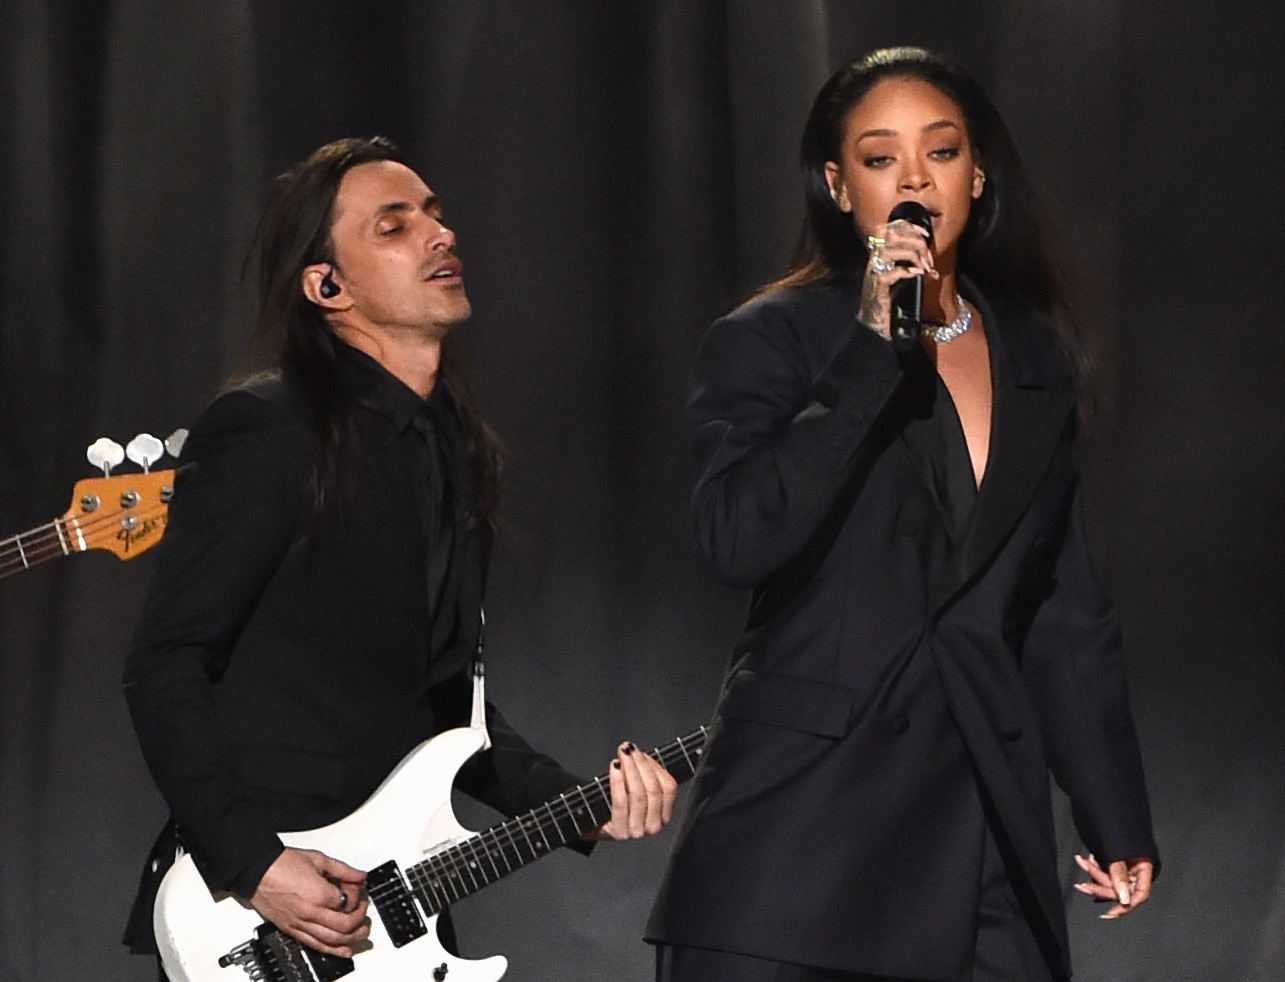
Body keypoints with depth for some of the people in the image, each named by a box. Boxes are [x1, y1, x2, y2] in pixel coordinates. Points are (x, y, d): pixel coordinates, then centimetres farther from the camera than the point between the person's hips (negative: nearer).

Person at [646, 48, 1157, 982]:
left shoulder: (1034, 357, 14)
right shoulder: (769, 341, 0)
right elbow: (739, 540, -17)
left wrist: (1118, 817, 17)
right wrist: (873, 348, -17)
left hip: (979, 830, 4)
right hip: (801, 815, -4)